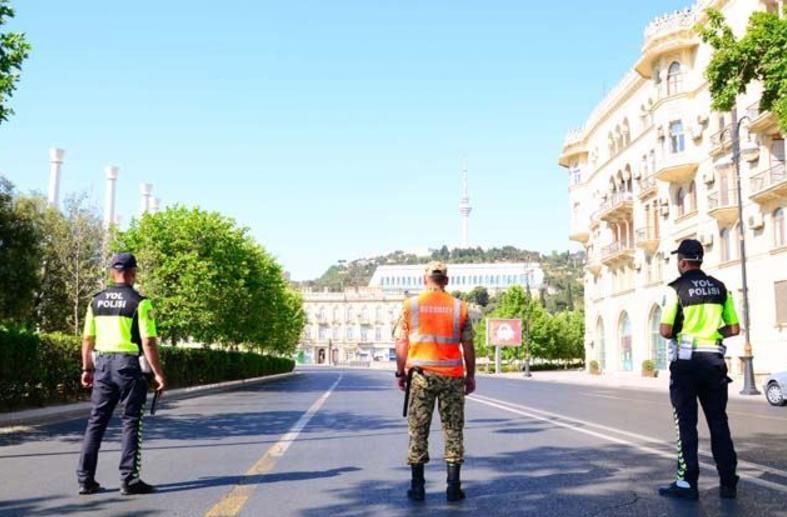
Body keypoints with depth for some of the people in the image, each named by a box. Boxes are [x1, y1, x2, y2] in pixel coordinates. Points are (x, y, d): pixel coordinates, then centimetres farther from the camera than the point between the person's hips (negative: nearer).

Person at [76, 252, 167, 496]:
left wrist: (87, 369, 19)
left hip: (102, 364, 5)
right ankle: (129, 480, 5)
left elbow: (87, 338, 11)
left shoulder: (96, 301, 8)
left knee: (96, 421, 12)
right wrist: (158, 374, -8)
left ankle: (85, 479, 15)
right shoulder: (139, 302, -9)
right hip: (128, 365, -5)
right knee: (130, 422, 3)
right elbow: (148, 342, -13)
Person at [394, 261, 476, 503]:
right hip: (452, 376, 0)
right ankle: (454, 487, 8)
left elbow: (401, 343, 0)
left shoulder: (410, 305, 0)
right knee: (453, 431, 7)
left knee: (418, 430, 7)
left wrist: (401, 372, 9)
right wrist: (470, 376, 12)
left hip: (421, 374, 0)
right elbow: (468, 346, 3)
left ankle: (417, 487, 11)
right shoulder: (459, 307, 1)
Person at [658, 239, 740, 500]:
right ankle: (728, 483, 15)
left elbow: (665, 331, -15)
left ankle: (687, 483, 5)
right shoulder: (720, 287, 8)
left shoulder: (676, 288, -8)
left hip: (686, 361, -4)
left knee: (686, 423, 2)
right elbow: (734, 329, 7)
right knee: (719, 422, 11)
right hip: (714, 359, 5)